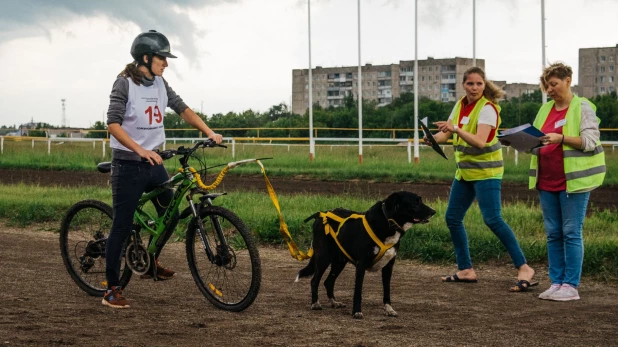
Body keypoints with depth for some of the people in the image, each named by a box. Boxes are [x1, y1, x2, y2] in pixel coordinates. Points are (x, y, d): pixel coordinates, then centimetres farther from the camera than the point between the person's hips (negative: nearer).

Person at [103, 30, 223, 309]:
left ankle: (151, 260, 32)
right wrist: (141, 150, -30)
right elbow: (113, 124, -20)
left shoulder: (160, 84, 7)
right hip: (128, 165, -7)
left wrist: (209, 133, -4)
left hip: (153, 163, 7)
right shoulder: (125, 83, -12)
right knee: (122, 226, -3)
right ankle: (112, 290, 4)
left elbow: (183, 110, 9)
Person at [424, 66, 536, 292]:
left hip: (485, 171, -8)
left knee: (493, 220, -17)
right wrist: (432, 139, -13)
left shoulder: (487, 108, -16)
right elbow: (447, 133, 9)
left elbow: (480, 141, -27)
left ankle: (523, 268, -13)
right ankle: (465, 270, 19)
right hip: (464, 171, 8)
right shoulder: (461, 105, 7)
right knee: (452, 218, 8)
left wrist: (456, 129, -40)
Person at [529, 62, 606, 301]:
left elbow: (590, 141, -12)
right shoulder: (545, 109, 14)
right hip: (547, 181, 6)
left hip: (573, 180, -6)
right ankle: (556, 283, 13)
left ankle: (571, 286, 0)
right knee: (553, 234, 7)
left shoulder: (583, 107, -4)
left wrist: (560, 139, -24)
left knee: (571, 233, -3)